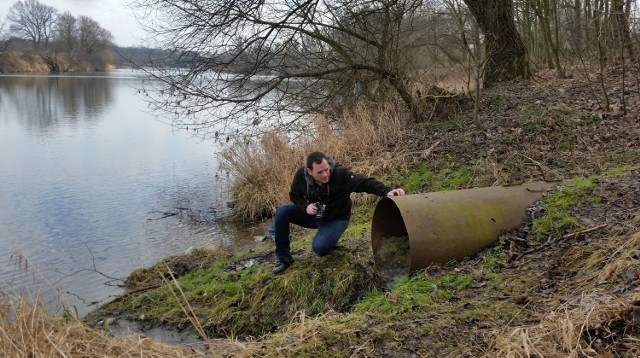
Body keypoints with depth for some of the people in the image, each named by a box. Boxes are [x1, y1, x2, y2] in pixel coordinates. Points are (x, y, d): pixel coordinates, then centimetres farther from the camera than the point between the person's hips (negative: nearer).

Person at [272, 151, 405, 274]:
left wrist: (387, 191, -49)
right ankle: (284, 258, -4)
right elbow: (295, 195, -3)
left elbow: (365, 183, -33)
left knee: (320, 248, -30)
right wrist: (305, 207, -24)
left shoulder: (340, 174, -31)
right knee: (281, 212, -18)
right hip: (314, 214, 4)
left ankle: (330, 239, 11)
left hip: (336, 219, -4)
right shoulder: (301, 175, -20)